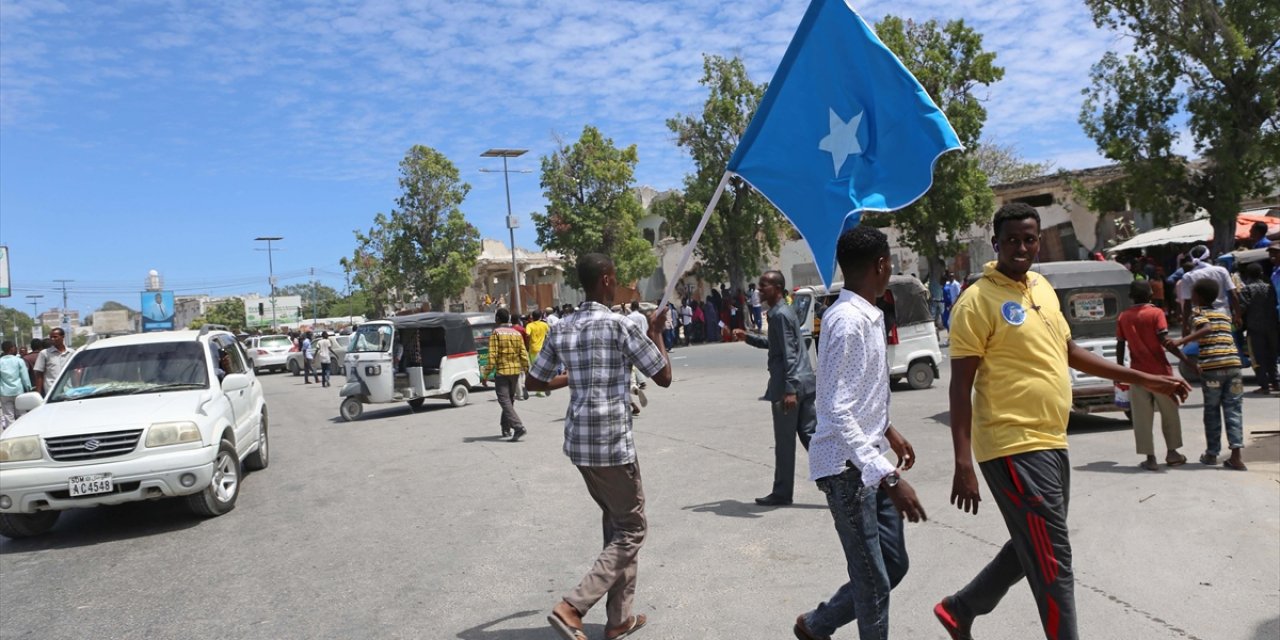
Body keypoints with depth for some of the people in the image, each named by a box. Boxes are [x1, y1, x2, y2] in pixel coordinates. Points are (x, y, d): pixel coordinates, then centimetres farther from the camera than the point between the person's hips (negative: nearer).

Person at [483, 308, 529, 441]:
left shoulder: (496, 333, -7)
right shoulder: (517, 333, 6)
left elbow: (492, 355, -13)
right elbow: (523, 353, 3)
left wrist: (486, 373, -10)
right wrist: (527, 370, 10)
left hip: (502, 371, -5)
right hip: (515, 371, 5)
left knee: (505, 401, -5)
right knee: (509, 400, 18)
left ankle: (518, 427, -20)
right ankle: (506, 429, 26)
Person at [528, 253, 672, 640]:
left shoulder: (561, 330, 6)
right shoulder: (619, 326, -13)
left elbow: (535, 381, 15)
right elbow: (664, 377, -5)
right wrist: (655, 331, 8)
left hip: (579, 441, 7)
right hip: (612, 442, -7)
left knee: (615, 523, 20)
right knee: (631, 529, 7)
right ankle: (571, 608, -2)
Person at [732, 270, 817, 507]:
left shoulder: (780, 314, -14)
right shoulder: (782, 311, 17)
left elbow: (789, 354, -21)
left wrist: (789, 389, -24)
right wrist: (748, 337, 22)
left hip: (788, 386, -10)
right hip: (802, 383, 10)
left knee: (785, 443, 1)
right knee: (810, 435, 10)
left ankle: (782, 493, 12)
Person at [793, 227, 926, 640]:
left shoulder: (867, 316, 10)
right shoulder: (849, 321, -21)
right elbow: (836, 413, -26)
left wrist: (888, 431, 33)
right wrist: (888, 478, -29)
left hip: (870, 460, 10)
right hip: (848, 467, -10)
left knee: (893, 565, 16)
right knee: (874, 582, -1)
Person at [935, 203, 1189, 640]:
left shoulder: (1043, 287, 12)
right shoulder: (978, 301, -13)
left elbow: (1071, 352, 24)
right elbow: (961, 387, -15)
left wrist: (1145, 380, 22)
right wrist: (963, 463, -20)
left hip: (1051, 441, 9)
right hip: (1013, 446, -9)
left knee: (1034, 549, 19)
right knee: (1052, 559, -2)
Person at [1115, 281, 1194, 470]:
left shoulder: (1123, 318, 3)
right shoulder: (1156, 313, -4)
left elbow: (1120, 346, 5)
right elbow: (1165, 341, -15)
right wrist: (1185, 359, -13)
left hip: (1138, 373, 1)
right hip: (1160, 371, -1)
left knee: (1142, 418, 3)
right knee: (1169, 413, 16)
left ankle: (1150, 458, 3)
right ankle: (1171, 453, 22)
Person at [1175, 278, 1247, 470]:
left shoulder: (1197, 311, 3)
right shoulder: (1223, 314, 21)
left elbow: (1206, 329, -15)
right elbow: (1224, 336, 24)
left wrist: (1181, 341, -20)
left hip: (1211, 366, -4)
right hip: (1233, 363, 4)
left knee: (1212, 411, 8)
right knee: (1233, 410, 5)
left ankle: (1212, 454, 17)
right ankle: (1236, 454, -5)